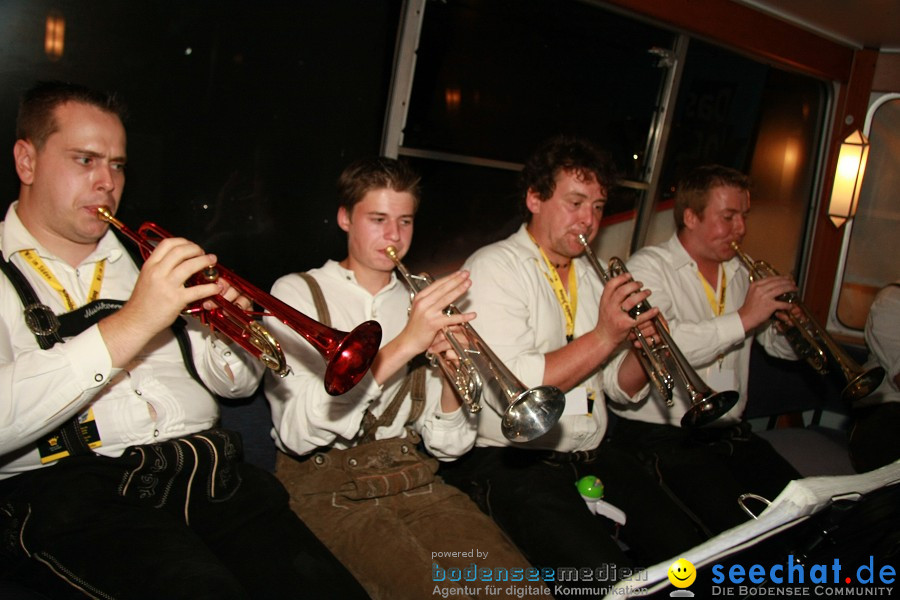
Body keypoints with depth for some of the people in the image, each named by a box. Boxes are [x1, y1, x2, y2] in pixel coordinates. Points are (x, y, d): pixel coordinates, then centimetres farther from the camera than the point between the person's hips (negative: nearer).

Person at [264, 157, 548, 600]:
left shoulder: (420, 304, 16)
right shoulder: (297, 292, 2)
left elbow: (448, 446, 11)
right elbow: (296, 431, -15)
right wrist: (403, 344, -20)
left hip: (415, 481, 4)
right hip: (329, 486, -4)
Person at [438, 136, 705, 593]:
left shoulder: (589, 276, 16)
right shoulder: (494, 268, -8)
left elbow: (622, 389, 16)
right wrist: (604, 337, -18)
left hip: (593, 456, 7)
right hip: (514, 461, -7)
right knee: (609, 579, -25)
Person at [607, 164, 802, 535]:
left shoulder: (741, 274, 17)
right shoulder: (650, 267, -6)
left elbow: (781, 347, 22)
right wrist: (743, 319, -21)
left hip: (730, 434, 7)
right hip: (660, 436, -7)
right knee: (740, 524, -23)